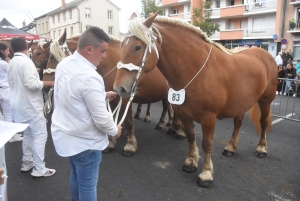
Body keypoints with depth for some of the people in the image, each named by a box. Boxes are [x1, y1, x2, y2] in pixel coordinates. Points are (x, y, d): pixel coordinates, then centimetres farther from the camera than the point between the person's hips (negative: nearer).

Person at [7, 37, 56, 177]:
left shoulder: (11, 63, 11)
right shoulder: (26, 61, -17)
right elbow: (32, 84, -25)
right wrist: (48, 83, -12)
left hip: (19, 104, 9)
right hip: (30, 105, -9)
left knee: (28, 134, 19)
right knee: (40, 135, -4)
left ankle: (26, 162, 27)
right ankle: (39, 168, 0)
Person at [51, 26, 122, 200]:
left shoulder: (64, 64, -2)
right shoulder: (90, 77, -30)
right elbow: (101, 119, -25)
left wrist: (103, 94, 12)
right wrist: (114, 130, -5)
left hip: (64, 134, 9)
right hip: (84, 140, -8)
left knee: (76, 176, 27)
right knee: (88, 184, 13)